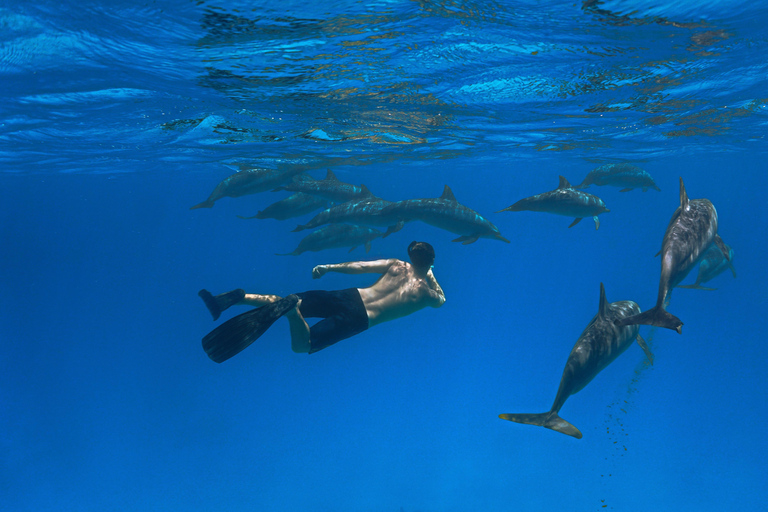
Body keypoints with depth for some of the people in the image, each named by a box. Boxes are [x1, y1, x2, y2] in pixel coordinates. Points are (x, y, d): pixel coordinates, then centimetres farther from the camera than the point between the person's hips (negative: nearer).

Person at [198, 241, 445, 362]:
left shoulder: (397, 265, 14)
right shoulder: (425, 291, 9)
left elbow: (360, 266, 10)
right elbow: (441, 300, 32)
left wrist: (328, 267, 17)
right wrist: (431, 276, 41)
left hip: (350, 296, 3)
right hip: (359, 319, -3)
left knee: (290, 301, 10)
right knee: (302, 346, -6)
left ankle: (238, 297, -11)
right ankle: (291, 308, -39)